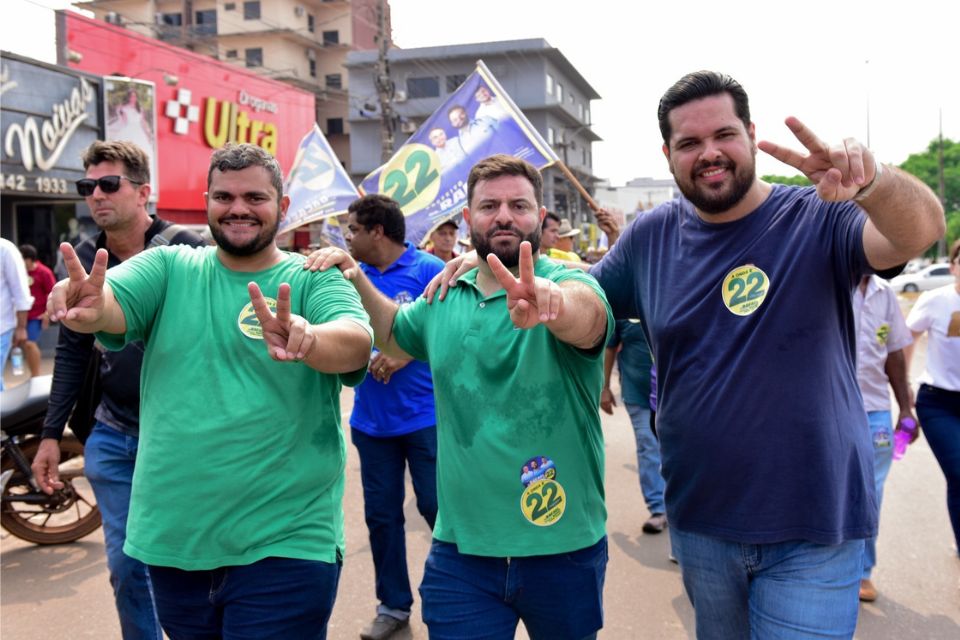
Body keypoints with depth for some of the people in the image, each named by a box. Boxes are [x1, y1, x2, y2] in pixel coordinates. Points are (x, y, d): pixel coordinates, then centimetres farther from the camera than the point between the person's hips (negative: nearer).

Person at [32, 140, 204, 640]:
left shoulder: (186, 251, -12)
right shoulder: (85, 258, 5)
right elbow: (72, 351, 11)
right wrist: (52, 432, 9)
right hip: (111, 438, 5)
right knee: (125, 565, 12)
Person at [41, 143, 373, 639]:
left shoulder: (315, 280, -2)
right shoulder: (168, 268, 5)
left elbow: (356, 343, -22)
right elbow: (112, 304, -13)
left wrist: (307, 339, -44)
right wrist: (90, 308, -37)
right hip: (170, 539, 4)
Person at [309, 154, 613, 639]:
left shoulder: (569, 283, -12)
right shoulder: (444, 298, 4)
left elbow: (586, 313, -35)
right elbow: (397, 336, 23)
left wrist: (549, 298, -59)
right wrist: (357, 282, 5)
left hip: (565, 547, -2)